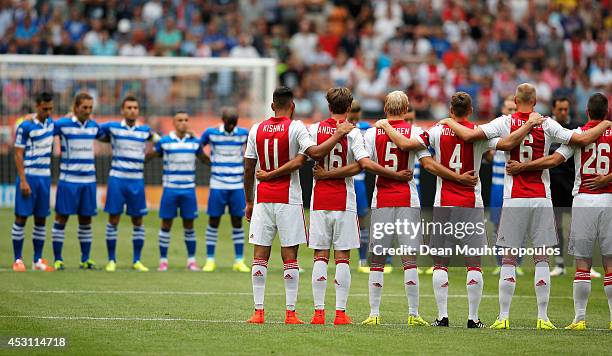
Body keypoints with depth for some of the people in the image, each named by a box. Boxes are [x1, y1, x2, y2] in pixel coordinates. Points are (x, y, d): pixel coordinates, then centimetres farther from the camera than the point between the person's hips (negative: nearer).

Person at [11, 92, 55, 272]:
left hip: (45, 176, 6)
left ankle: (37, 260, 13)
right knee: (21, 217, -4)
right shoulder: (25, 126, -11)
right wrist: (23, 181, -18)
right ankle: (17, 259, 0)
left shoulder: (50, 122, 10)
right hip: (29, 176, -6)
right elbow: (18, 154, -12)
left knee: (41, 219, 7)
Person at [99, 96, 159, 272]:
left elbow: (162, 142, 22)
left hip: (137, 181, 2)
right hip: (117, 179, -2)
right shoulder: (112, 127, 0)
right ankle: (111, 260, 8)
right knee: (114, 219, 0)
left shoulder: (145, 131, 7)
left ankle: (136, 261, 13)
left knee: (138, 221, 4)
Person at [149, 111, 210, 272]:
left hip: (189, 189, 2)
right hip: (170, 189, -2)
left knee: (189, 224, 5)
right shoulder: (164, 142, -2)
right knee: (166, 223, 1)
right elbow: (149, 156, 8)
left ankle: (191, 260, 14)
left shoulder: (195, 142, 5)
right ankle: (163, 260, 8)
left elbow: (205, 160, 17)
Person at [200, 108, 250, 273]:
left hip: (237, 186, 2)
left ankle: (239, 261, 9)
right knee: (213, 221, 1)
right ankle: (210, 260, 8)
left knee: (237, 222, 4)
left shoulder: (243, 133, 3)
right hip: (217, 185, -2)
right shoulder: (211, 133, -3)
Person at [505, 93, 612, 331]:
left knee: (582, 264, 2)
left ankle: (580, 318, 1)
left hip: (583, 201, -1)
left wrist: (521, 166, -4)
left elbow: (554, 160, -9)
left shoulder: (577, 134, 0)